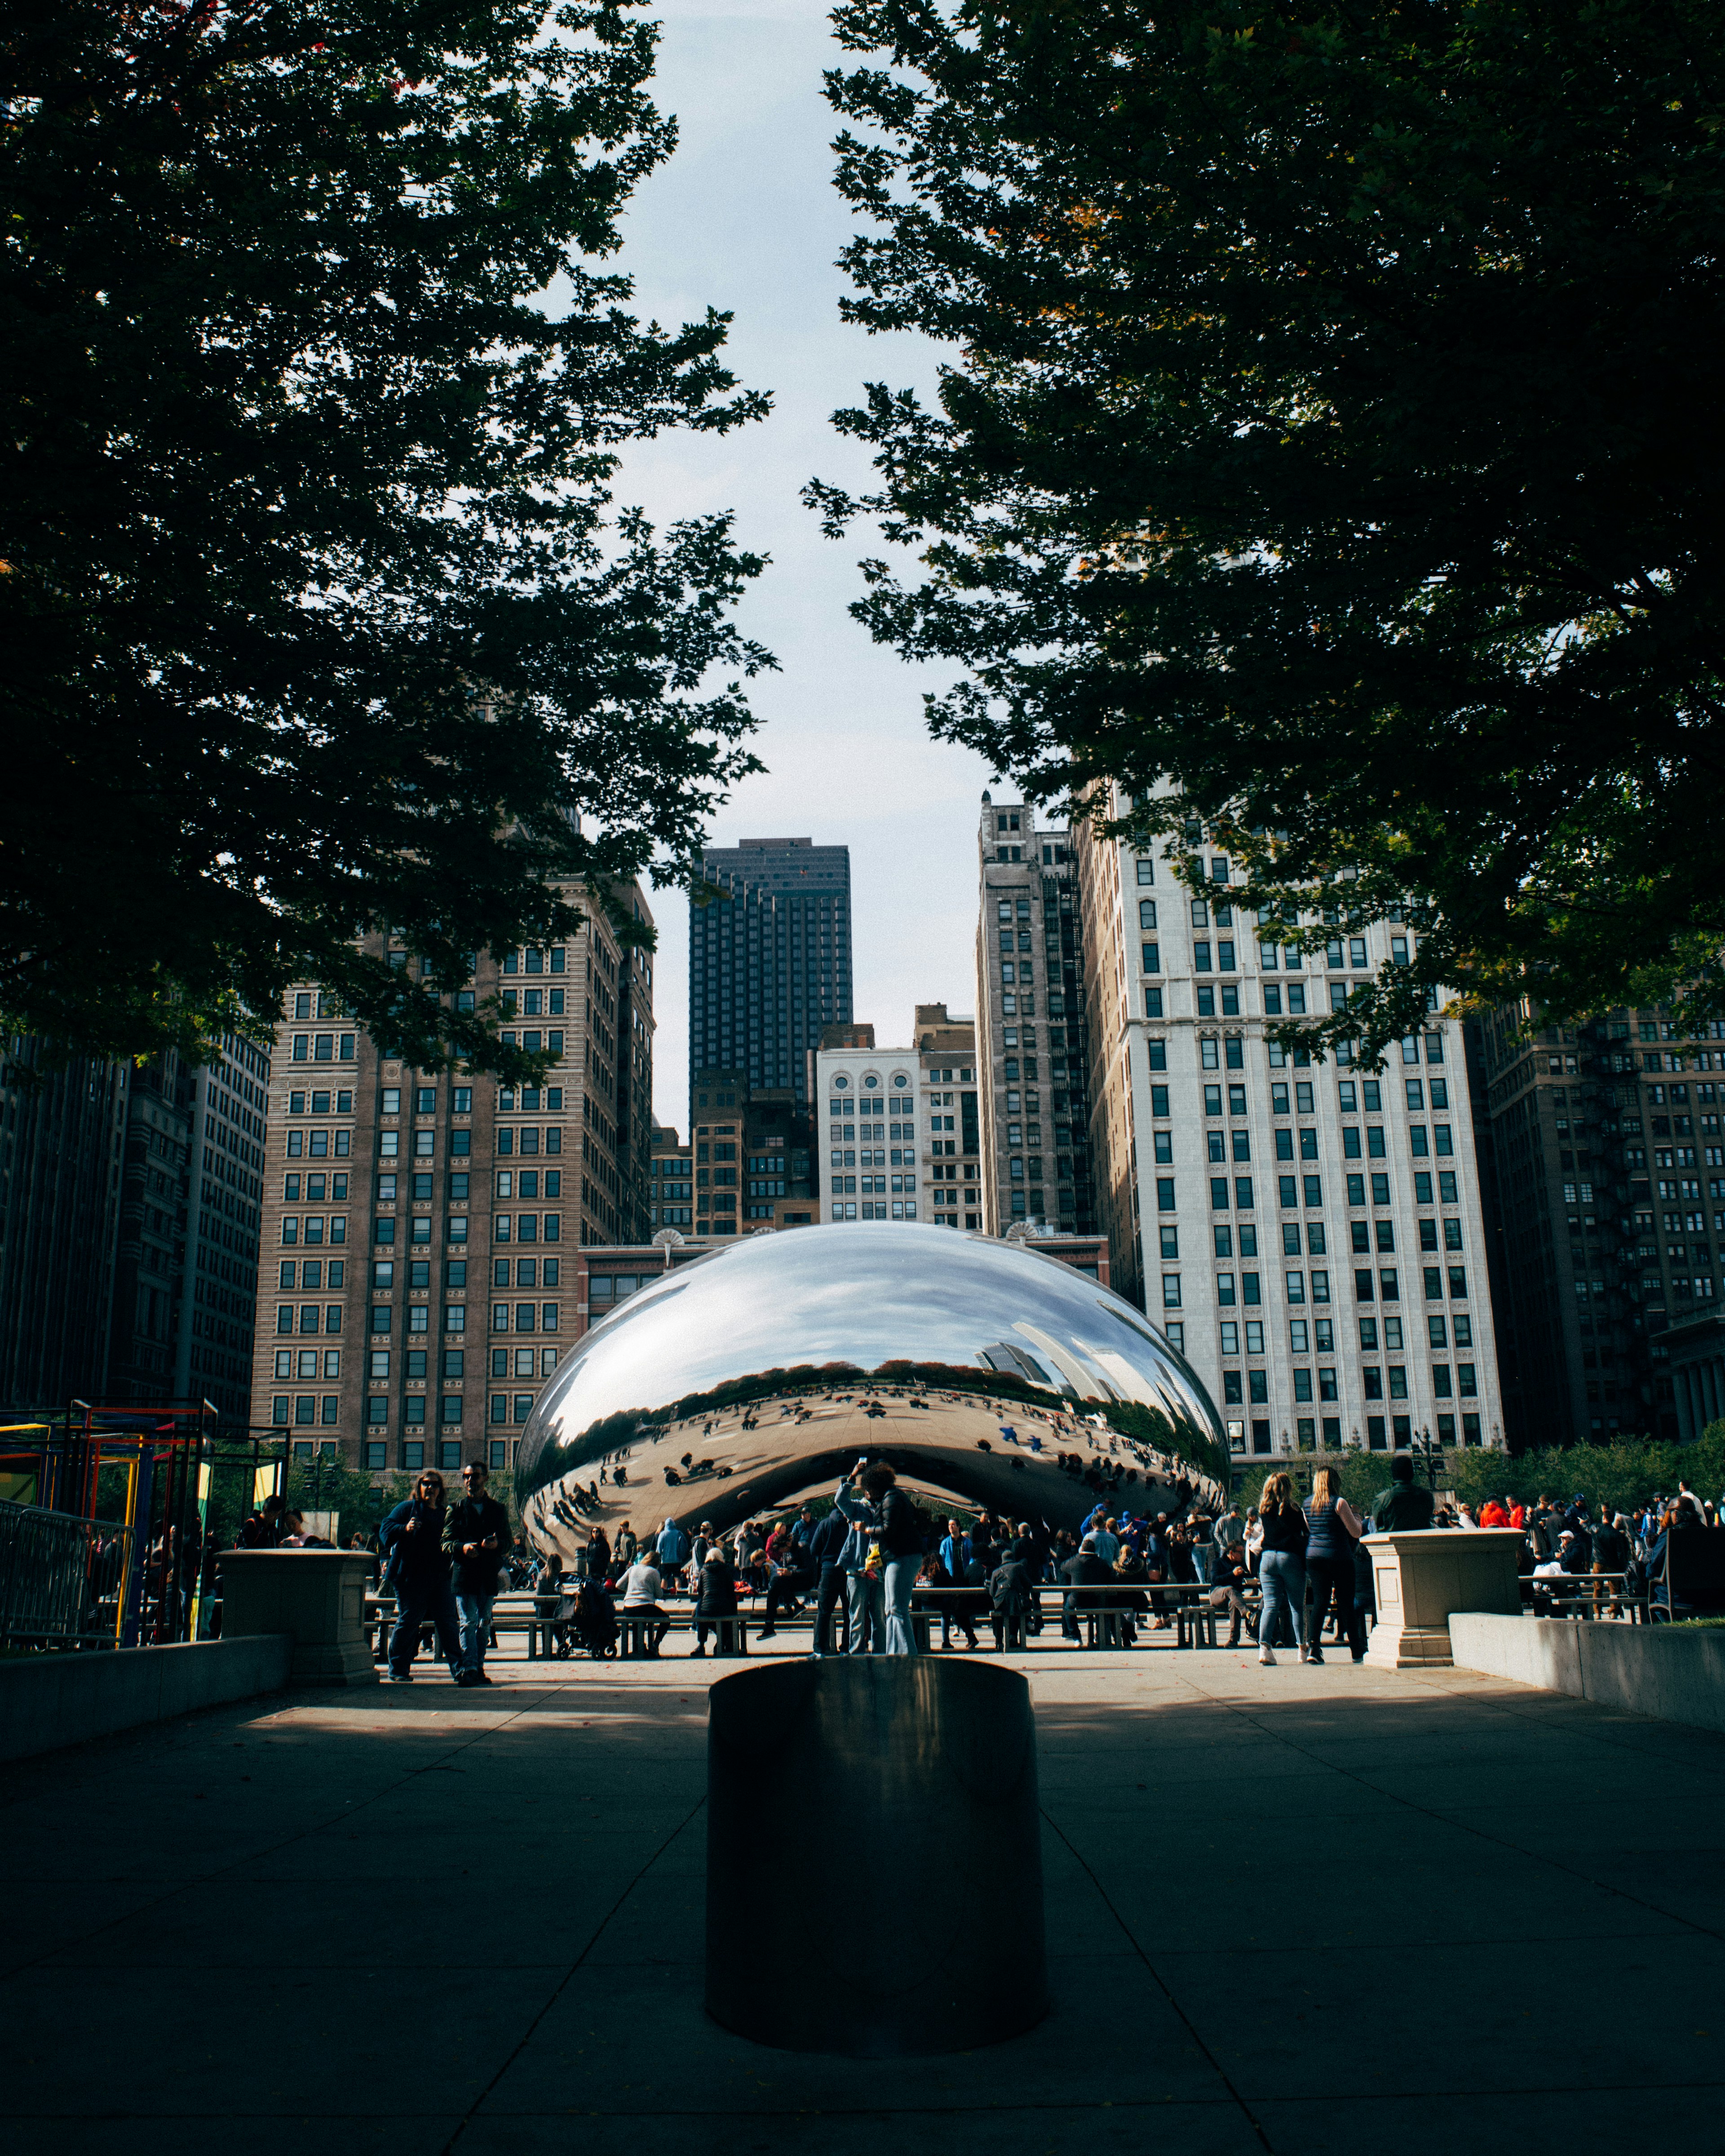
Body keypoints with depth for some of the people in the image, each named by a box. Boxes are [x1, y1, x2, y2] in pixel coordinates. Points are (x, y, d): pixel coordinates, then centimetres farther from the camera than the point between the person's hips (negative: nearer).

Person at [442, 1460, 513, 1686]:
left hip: (489, 1575, 2)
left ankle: (478, 1667, 13)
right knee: (468, 1622, -10)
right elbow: (446, 1540, 2)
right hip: (463, 1574, -2)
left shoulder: (497, 1510, 13)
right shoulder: (456, 1509, 9)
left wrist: (498, 1544, -13)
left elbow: (508, 1540, 10)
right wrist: (462, 1547, -20)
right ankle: (469, 1669, -14)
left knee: (485, 1623, 6)